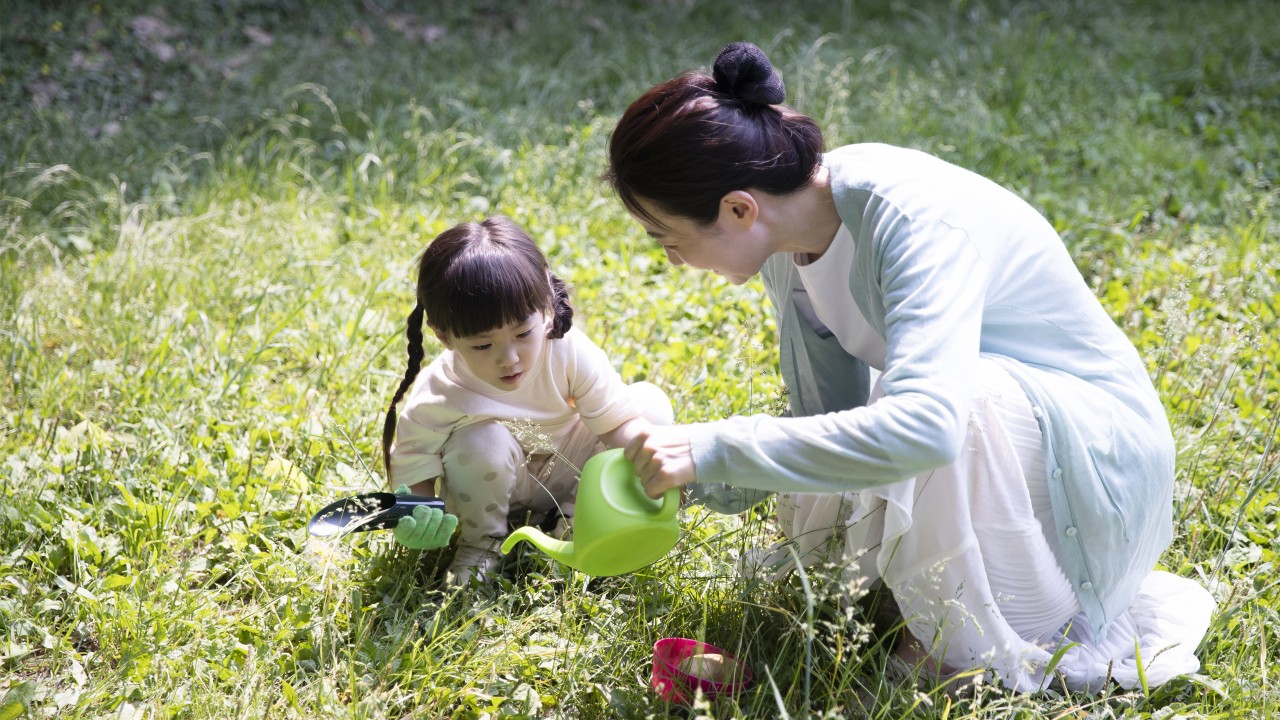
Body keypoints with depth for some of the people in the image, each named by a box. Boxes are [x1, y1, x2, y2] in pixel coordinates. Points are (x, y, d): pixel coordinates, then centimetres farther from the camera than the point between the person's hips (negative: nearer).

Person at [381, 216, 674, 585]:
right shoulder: (434, 399, -31)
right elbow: (413, 476, -21)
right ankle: (481, 541, -8)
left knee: (652, 402, -12)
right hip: (494, 486, -3)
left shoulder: (570, 351, -28)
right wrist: (415, 520, -43)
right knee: (482, 441, -36)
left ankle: (577, 513, -4)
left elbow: (618, 419, -21)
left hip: (567, 471, 3)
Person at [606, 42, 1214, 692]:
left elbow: (923, 425, -46)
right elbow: (830, 419, 0)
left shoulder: (914, 217, -32)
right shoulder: (788, 241, -7)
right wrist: (700, 480, -13)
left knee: (961, 393, -35)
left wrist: (716, 448, -42)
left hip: (1102, 453, -8)